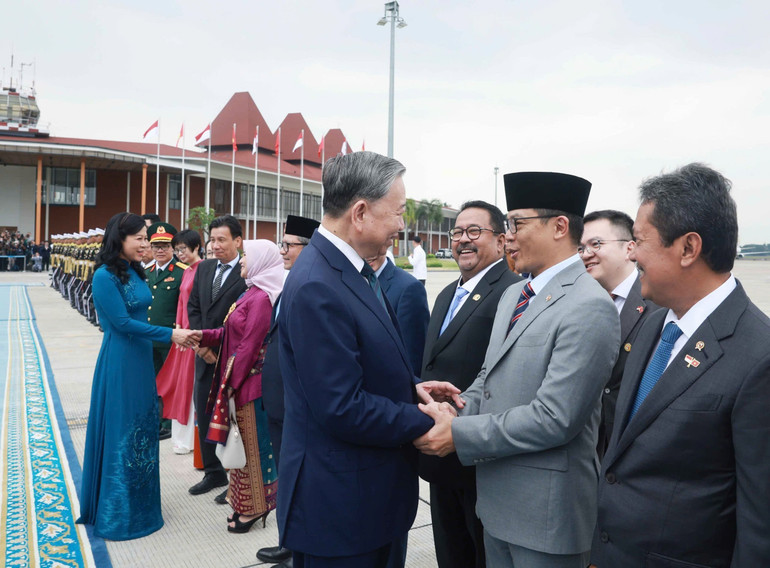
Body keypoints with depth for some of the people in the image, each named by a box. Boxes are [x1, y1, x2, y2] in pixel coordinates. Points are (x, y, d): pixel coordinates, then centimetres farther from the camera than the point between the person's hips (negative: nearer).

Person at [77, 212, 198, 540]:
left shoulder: (135, 273, 8)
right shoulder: (105, 276, -16)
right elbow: (122, 322, -19)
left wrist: (175, 336, 8)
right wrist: (170, 335, -17)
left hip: (141, 360, 8)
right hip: (119, 363, -8)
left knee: (142, 430, 15)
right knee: (120, 432, 2)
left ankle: (139, 501, 30)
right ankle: (117, 513, 17)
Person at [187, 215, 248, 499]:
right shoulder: (204, 268, 9)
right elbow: (193, 307, 12)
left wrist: (217, 347, -13)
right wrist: (201, 343, -1)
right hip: (206, 355, 7)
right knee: (204, 415, 13)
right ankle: (213, 472, 29)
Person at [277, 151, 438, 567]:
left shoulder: (355, 270, 7)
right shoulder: (316, 287, -24)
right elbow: (342, 409, -26)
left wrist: (414, 386, 0)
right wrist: (425, 422, -15)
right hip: (338, 503, -9)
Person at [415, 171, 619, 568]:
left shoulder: (589, 308, -19)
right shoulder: (512, 296, 10)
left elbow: (553, 418, -24)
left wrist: (459, 434, -19)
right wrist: (455, 411, -4)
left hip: (545, 511, -8)